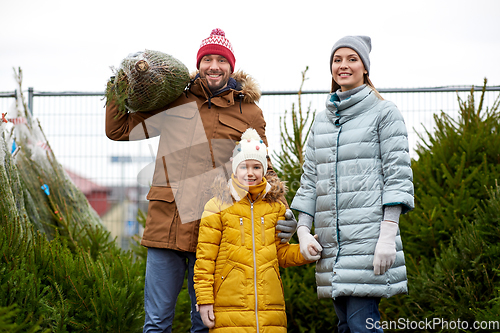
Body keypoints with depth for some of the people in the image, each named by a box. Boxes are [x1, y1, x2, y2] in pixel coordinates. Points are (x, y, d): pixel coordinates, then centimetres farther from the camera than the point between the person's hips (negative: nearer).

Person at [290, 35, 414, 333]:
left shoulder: (384, 113, 2)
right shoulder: (322, 121, 19)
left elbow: (398, 175, -6)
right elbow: (310, 179, 17)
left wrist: (388, 235, -15)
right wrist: (303, 230, 4)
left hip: (369, 235, -6)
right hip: (332, 239, 6)